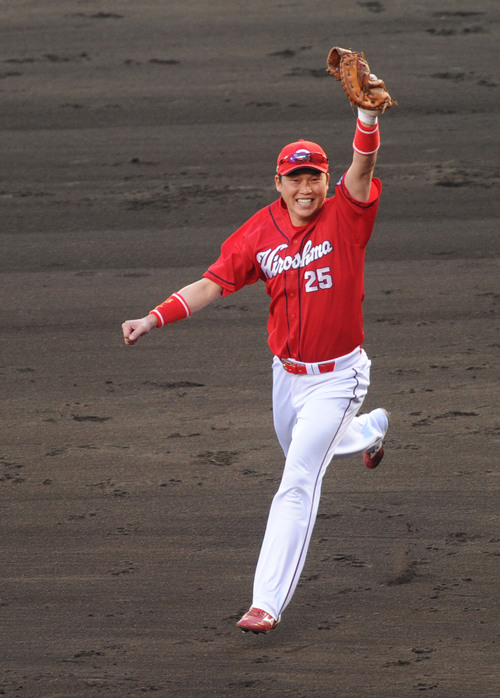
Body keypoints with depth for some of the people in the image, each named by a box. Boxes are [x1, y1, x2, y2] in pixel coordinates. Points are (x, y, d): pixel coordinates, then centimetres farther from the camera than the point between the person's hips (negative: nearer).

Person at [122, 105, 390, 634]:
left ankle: (268, 602, -9)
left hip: (336, 378, -5)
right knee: (299, 454, 30)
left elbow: (363, 164, -33)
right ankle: (371, 429, 63)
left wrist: (368, 109, -51)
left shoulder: (345, 216, -16)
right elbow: (213, 283, -9)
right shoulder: (259, 233, -6)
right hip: (287, 372, 5)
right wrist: (154, 319, -21)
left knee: (297, 482, -11)